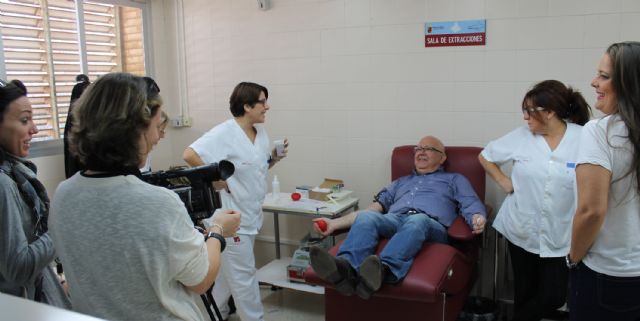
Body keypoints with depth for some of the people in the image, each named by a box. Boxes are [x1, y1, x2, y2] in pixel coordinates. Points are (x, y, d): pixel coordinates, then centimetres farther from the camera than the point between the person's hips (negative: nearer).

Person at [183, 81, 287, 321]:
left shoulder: (261, 132, 7)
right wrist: (217, 180, -21)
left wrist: (274, 159, -1)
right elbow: (190, 155, -26)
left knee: (231, 270, 22)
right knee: (244, 275, 2)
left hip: (251, 215, 9)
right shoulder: (224, 133, -19)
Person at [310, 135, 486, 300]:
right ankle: (346, 268, -57)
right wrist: (335, 223, 12)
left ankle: (383, 269, -65)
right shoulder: (401, 182, 36)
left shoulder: (454, 179, 28)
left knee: (416, 221, -39)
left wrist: (478, 219, -18)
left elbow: (471, 204, 10)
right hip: (393, 220, 3)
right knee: (366, 216, -31)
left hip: (430, 223, -3)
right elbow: (376, 206, 25)